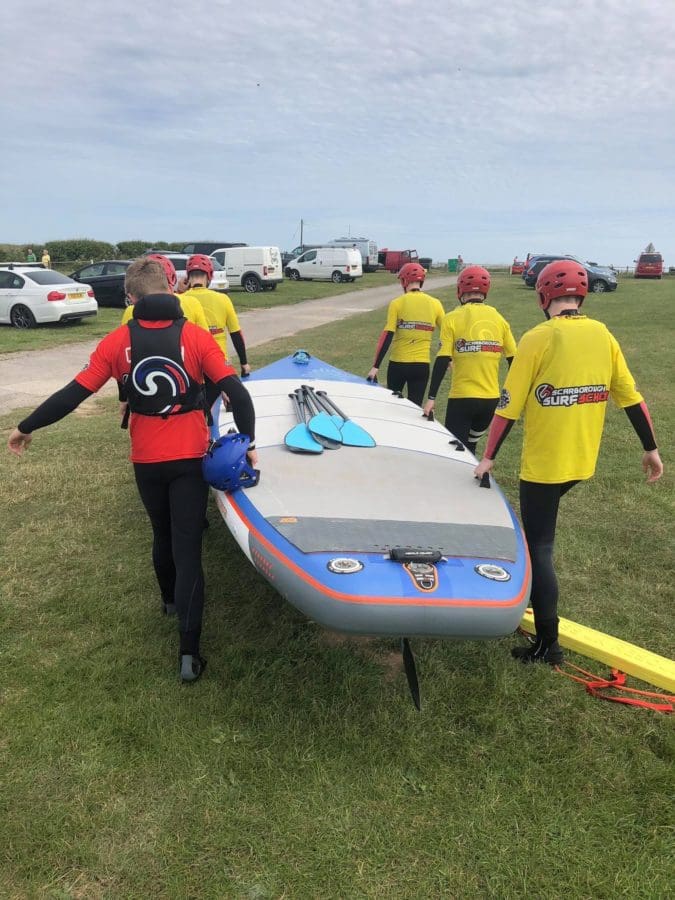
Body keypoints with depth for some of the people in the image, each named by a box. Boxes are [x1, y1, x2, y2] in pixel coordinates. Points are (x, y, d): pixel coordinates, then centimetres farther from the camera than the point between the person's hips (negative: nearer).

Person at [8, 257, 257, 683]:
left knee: (163, 537, 25)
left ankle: (170, 599, 49)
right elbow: (236, 392, -15)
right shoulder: (196, 336, -9)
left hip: (146, 461, 2)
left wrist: (27, 427, 8)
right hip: (190, 458, -2)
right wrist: (248, 442, -6)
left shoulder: (118, 342, -5)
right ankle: (189, 652, -4)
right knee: (188, 548, -1)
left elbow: (73, 394, -4)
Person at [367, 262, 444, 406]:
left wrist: (375, 367, -10)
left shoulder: (397, 303, -6)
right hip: (422, 365, 2)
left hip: (398, 363, -1)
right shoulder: (434, 304, 1)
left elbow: (387, 336, -11)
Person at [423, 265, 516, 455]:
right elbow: (513, 361, 7)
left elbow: (442, 361, -12)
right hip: (492, 399, 4)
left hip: (462, 398, -4)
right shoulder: (499, 319, 5)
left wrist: (431, 398, -7)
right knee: (470, 444, 25)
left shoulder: (452, 319, -6)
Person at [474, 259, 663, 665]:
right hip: (582, 461, 6)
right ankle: (533, 593, 37)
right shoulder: (602, 335, 2)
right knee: (540, 534, 26)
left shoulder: (538, 338, -13)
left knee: (539, 548, 3)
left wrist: (490, 457, -5)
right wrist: (651, 449, 13)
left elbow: (509, 405, -13)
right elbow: (631, 396, 4)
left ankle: (548, 645, 7)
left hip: (543, 463, -6)